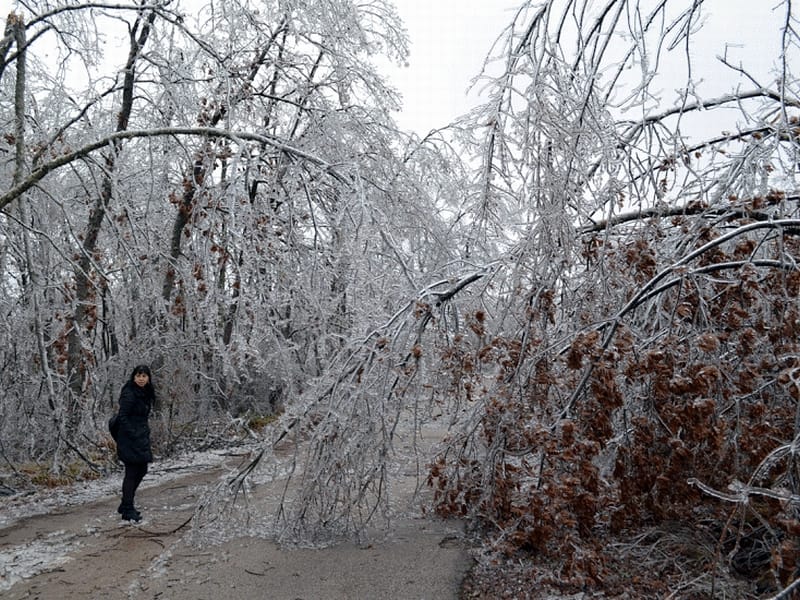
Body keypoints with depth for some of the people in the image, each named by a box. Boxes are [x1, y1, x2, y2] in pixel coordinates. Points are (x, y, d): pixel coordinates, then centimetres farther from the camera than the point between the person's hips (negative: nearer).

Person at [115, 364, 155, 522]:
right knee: (131, 473, -3)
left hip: (141, 438, 9)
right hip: (129, 440, -9)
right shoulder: (129, 393, -15)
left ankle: (125, 505, 27)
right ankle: (127, 510, 6)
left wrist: (145, 432, 12)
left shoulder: (146, 393, 11)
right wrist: (133, 434, -19)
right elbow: (123, 417, -18)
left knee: (141, 471, 14)